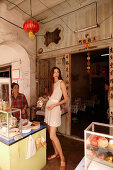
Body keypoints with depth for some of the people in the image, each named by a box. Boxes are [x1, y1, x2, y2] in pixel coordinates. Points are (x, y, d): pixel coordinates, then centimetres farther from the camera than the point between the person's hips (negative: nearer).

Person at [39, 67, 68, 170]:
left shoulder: (61, 83, -5)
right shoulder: (52, 83, 17)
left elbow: (66, 99, -9)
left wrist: (54, 105, -17)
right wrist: (45, 99, 8)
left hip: (55, 109, -7)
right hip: (48, 108, 7)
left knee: (52, 136, -7)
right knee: (51, 134, 14)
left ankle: (62, 158, 12)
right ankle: (56, 153, 32)